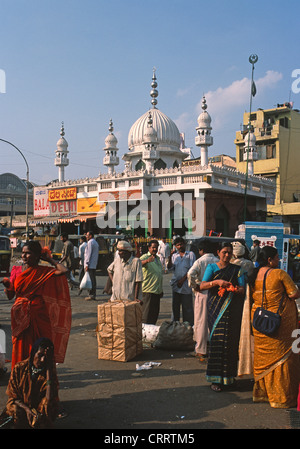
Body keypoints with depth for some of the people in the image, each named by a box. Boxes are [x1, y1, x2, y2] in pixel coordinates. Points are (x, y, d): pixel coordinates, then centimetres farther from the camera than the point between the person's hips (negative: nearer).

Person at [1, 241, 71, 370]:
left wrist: (49, 259, -5)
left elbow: (63, 270, -19)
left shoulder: (43, 271, -2)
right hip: (20, 316, 2)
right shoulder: (16, 270, 5)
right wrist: (6, 284, -14)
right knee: (20, 347, 6)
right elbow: (10, 295, 6)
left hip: (38, 315, -2)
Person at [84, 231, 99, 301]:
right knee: (93, 280, 9)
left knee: (90, 280, -9)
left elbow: (89, 254, -15)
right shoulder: (95, 242, 20)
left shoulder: (90, 242, -10)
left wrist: (86, 264, -16)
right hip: (94, 264, 9)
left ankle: (91, 295, -9)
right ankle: (93, 295, 12)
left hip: (90, 265, -9)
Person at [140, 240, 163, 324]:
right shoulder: (145, 257, -9)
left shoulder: (158, 258, 16)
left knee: (155, 314, 14)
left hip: (157, 290, 8)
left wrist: (161, 290, 23)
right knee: (146, 314, -5)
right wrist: (147, 261, -54)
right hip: (148, 290, -8)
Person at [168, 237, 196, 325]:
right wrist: (170, 257, -9)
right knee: (175, 306, 10)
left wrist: (183, 279, -11)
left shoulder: (190, 254, 3)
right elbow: (170, 267, 4)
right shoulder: (174, 255, 15)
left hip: (186, 285, -4)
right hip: (176, 285, 4)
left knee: (187, 308, -1)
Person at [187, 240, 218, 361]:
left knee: (201, 322, 4)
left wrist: (194, 286, -10)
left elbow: (190, 274, -23)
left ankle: (201, 350, 8)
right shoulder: (218, 261, 3)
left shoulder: (200, 261, -8)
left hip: (202, 294, -4)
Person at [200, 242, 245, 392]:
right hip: (216, 308, -1)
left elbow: (242, 289, 0)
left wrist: (235, 289, -22)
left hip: (232, 310, 1)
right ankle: (216, 379, 1)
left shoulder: (237, 270, 12)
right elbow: (202, 286, -4)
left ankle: (229, 376, 14)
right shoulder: (212, 267, 8)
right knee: (217, 341, -6)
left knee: (230, 341, 0)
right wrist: (216, 282, -20)